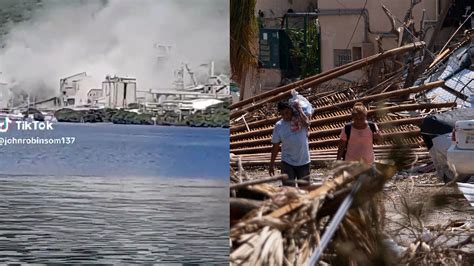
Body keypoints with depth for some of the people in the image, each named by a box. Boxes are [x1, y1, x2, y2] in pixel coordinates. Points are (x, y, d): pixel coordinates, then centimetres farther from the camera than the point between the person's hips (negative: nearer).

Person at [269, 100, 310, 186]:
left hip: (304, 161, 0)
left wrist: (299, 109, -19)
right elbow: (275, 146, 4)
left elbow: (306, 123, -29)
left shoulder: (299, 118, -4)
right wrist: (271, 165, 5)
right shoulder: (279, 126, -1)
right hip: (287, 163, 0)